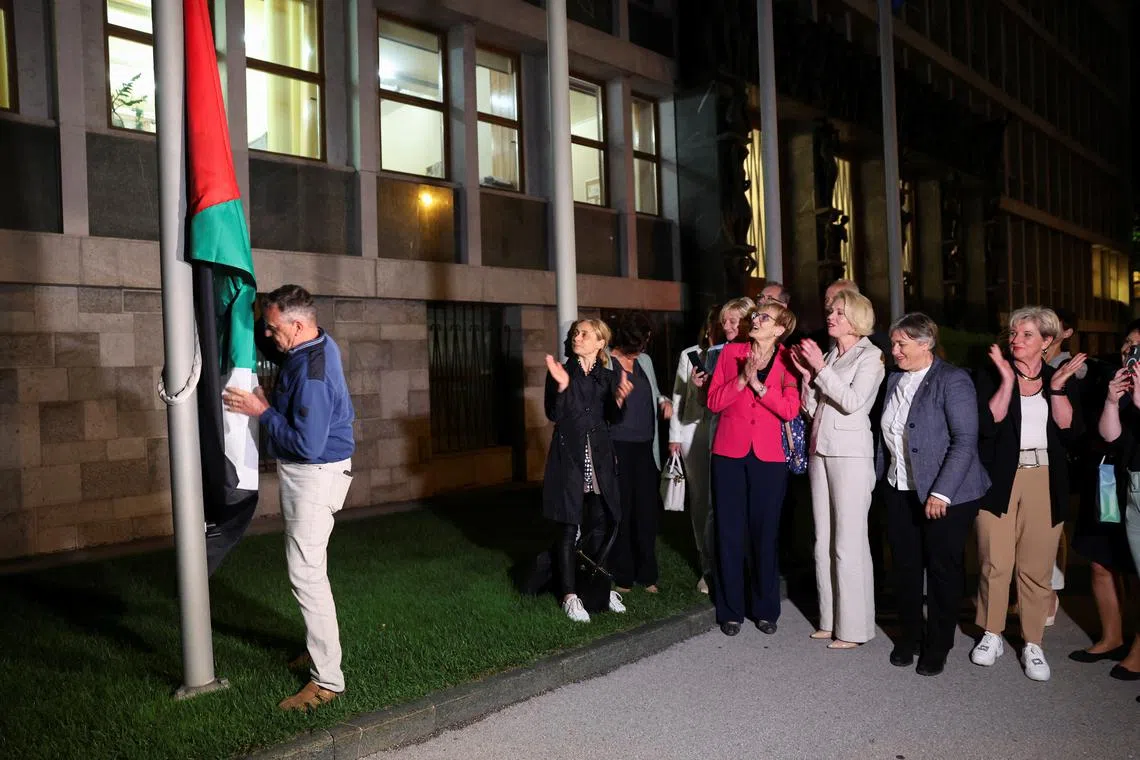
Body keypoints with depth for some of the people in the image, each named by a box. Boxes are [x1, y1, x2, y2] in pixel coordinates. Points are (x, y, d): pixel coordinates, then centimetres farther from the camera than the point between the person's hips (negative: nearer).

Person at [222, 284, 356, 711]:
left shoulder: (311, 374, -28)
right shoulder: (321, 344, 3)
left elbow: (308, 444, -29)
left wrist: (262, 412, -19)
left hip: (314, 475, -11)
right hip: (312, 471, 11)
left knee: (306, 573, -8)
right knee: (309, 567, 22)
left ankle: (327, 679, -2)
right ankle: (320, 644, 37)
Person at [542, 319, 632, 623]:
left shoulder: (608, 376, 9)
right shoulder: (560, 371, 0)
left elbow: (612, 418, 4)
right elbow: (554, 414, -8)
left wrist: (619, 399, -15)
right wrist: (562, 385, -23)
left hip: (599, 458, 3)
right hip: (569, 457, -3)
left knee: (598, 526, 11)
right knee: (568, 527, -1)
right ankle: (569, 595, 7)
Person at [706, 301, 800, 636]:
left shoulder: (787, 361, 3)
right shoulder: (731, 352, 6)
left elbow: (790, 410, -9)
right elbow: (713, 402, 0)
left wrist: (758, 384, -15)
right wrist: (741, 379, -13)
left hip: (769, 457, -1)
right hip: (729, 453, 1)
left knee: (765, 533, 7)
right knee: (730, 532, 4)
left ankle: (766, 609, 21)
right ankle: (731, 610, 16)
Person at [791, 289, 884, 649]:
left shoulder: (870, 356, -2)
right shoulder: (828, 354, 14)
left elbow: (852, 401, -16)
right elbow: (812, 408, 11)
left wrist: (821, 368, -14)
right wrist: (807, 374, -1)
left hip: (850, 454, -6)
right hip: (820, 450, 7)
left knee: (848, 542, -3)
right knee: (824, 540, 10)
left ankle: (853, 627, 6)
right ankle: (830, 619, 20)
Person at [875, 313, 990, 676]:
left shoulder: (952, 380, -13)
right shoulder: (894, 380, 8)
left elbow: (965, 440, -18)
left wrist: (942, 492, -21)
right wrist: (880, 477, 8)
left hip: (944, 495, -6)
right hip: (900, 492, 6)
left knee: (943, 569, 6)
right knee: (906, 566, 12)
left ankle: (938, 645, 21)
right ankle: (909, 635, 29)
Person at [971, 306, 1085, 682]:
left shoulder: (1060, 377, 9)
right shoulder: (991, 375, 3)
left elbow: (1070, 430, -4)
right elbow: (987, 424, -11)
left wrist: (1057, 386, -11)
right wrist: (1008, 380, -15)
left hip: (1045, 483, 2)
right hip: (999, 480, -1)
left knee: (1037, 568, 4)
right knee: (994, 563, 0)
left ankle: (1033, 644, 17)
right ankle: (991, 635, 19)